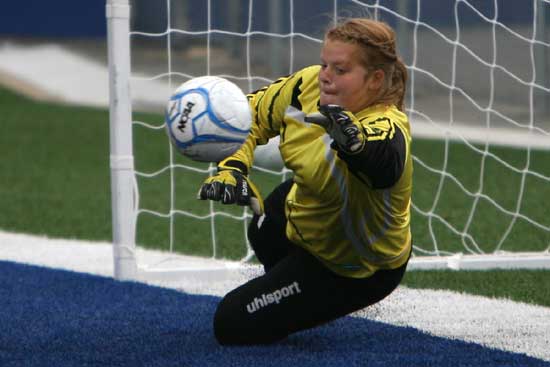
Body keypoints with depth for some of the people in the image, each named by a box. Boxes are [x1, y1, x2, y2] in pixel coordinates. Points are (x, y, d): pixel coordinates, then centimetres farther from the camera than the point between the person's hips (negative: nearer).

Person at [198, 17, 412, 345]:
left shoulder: (385, 129, -40)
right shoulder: (310, 83, -20)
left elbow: (382, 164, -64)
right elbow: (254, 114, -3)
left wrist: (354, 140, -86)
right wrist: (231, 167, -19)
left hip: (358, 266, -7)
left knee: (233, 327, -3)